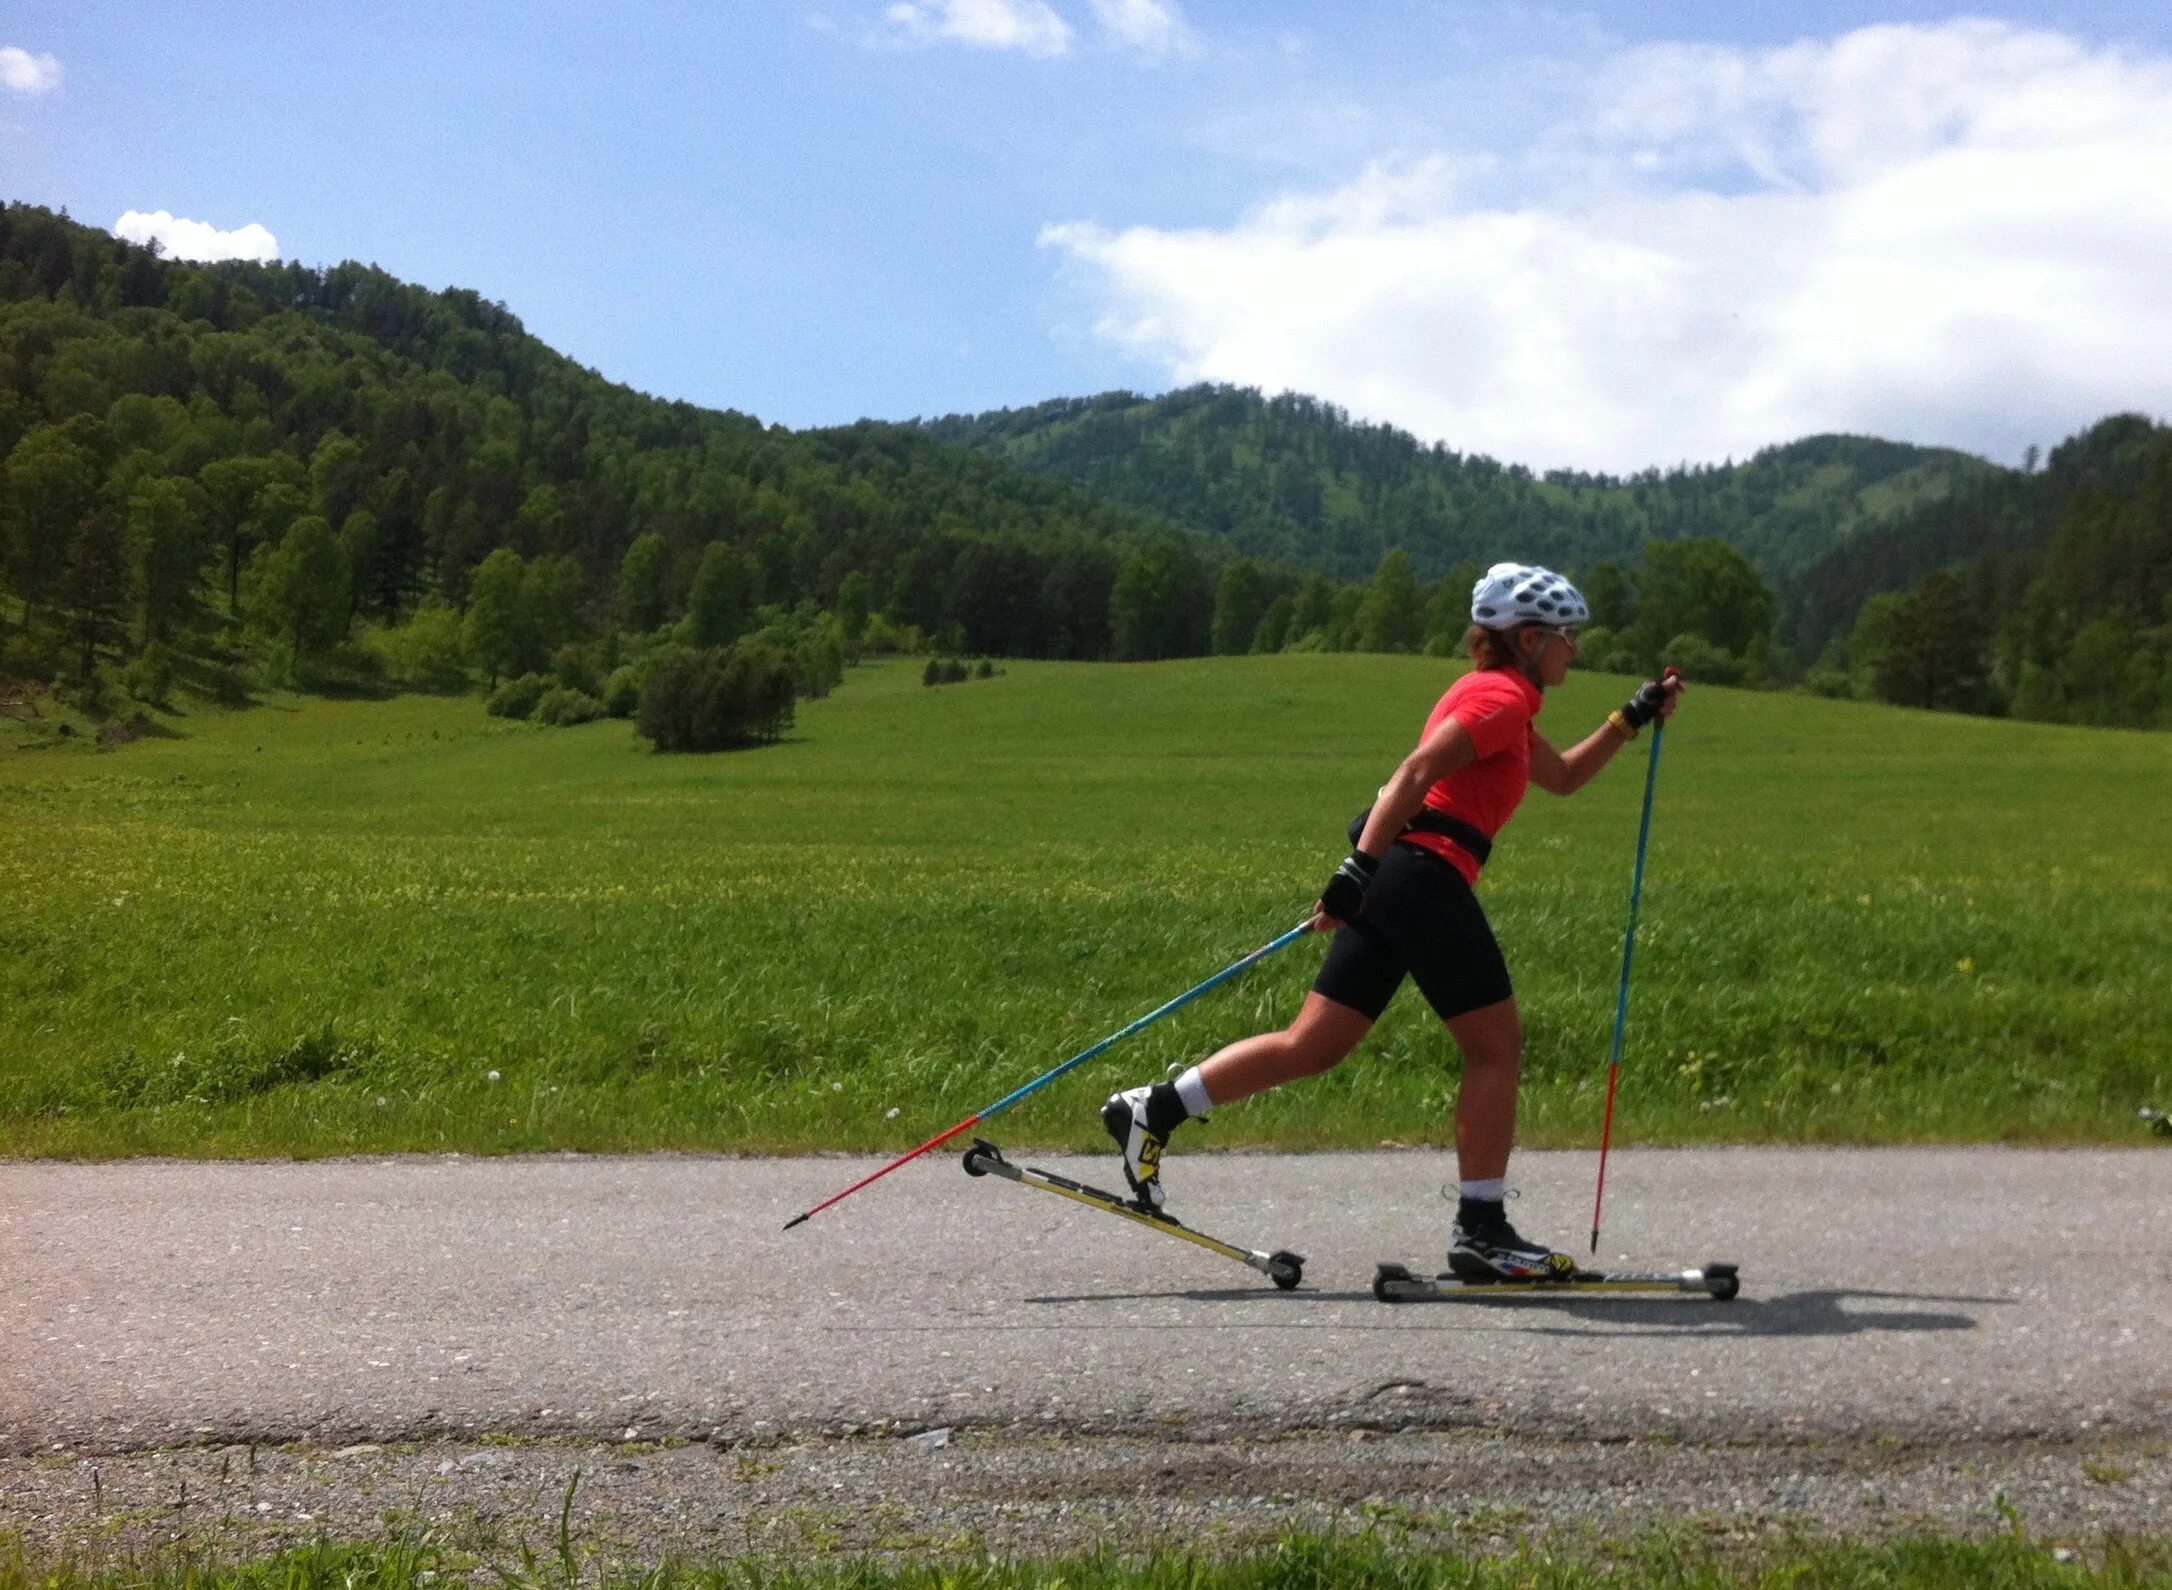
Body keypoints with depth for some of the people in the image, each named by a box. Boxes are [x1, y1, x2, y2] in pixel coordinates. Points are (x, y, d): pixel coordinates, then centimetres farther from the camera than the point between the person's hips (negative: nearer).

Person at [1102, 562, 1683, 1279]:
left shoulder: (1491, 697, 26)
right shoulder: (1502, 695, -5)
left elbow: (1564, 777, 39)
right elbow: (1416, 773, -19)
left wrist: (1633, 718, 33)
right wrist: (1361, 868, -28)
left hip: (1393, 879, 10)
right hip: (1427, 875, -10)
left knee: (1315, 1045, 6)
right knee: (1497, 1046, 0)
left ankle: (1154, 1109, 1)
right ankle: (1481, 1230, 3)